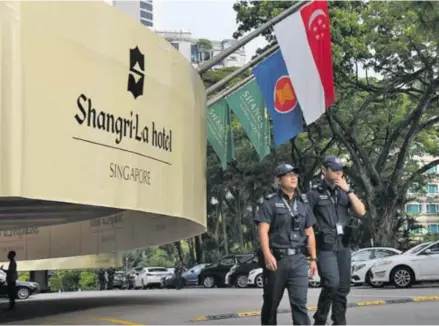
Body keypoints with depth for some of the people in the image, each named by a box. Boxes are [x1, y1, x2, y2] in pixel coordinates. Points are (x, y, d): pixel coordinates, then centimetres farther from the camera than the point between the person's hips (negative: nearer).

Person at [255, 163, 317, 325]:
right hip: (276, 259, -3)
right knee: (271, 302, 9)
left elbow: (309, 233, 17)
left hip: (298, 260, 3)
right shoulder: (270, 202, -1)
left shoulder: (303, 203, 13)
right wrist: (267, 255, -24)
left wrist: (313, 258, 12)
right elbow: (263, 231, -11)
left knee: (299, 302, -7)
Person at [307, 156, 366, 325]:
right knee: (332, 283, -19)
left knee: (343, 287, 5)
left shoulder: (343, 192, 14)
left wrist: (348, 190, -6)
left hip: (343, 245, 6)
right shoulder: (314, 194, -1)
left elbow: (361, 211, 3)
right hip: (325, 246, -5)